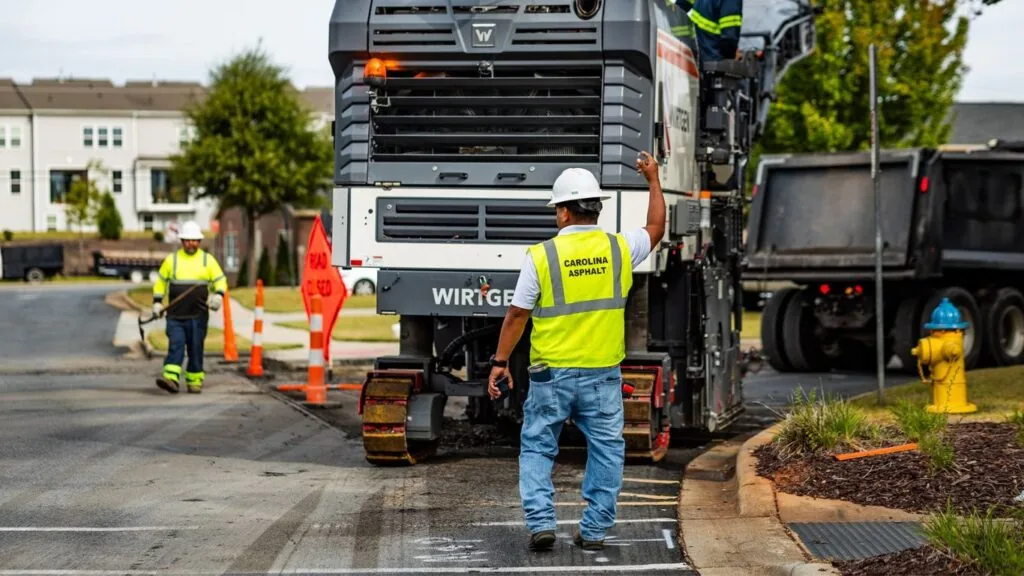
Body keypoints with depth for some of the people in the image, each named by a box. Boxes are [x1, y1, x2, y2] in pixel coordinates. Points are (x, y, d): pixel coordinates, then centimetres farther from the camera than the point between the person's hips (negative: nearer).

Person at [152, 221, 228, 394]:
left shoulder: (208, 260, 7)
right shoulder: (171, 259, 8)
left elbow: (220, 280, 7)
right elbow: (161, 281, 15)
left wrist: (218, 295, -12)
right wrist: (157, 302, 6)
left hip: (198, 316, 0)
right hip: (175, 315, 0)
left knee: (196, 349, 3)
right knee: (175, 345, -12)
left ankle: (194, 381, 11)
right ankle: (171, 379, -22)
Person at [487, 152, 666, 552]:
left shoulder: (541, 256, -8)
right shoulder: (619, 249, -1)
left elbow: (517, 315, -4)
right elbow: (656, 229, 20)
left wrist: (500, 361, 5)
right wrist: (653, 181, 30)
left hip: (552, 374, -2)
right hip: (603, 374, 2)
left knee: (537, 448, 10)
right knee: (606, 451, 10)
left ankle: (540, 521, 1)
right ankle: (594, 530, 10)